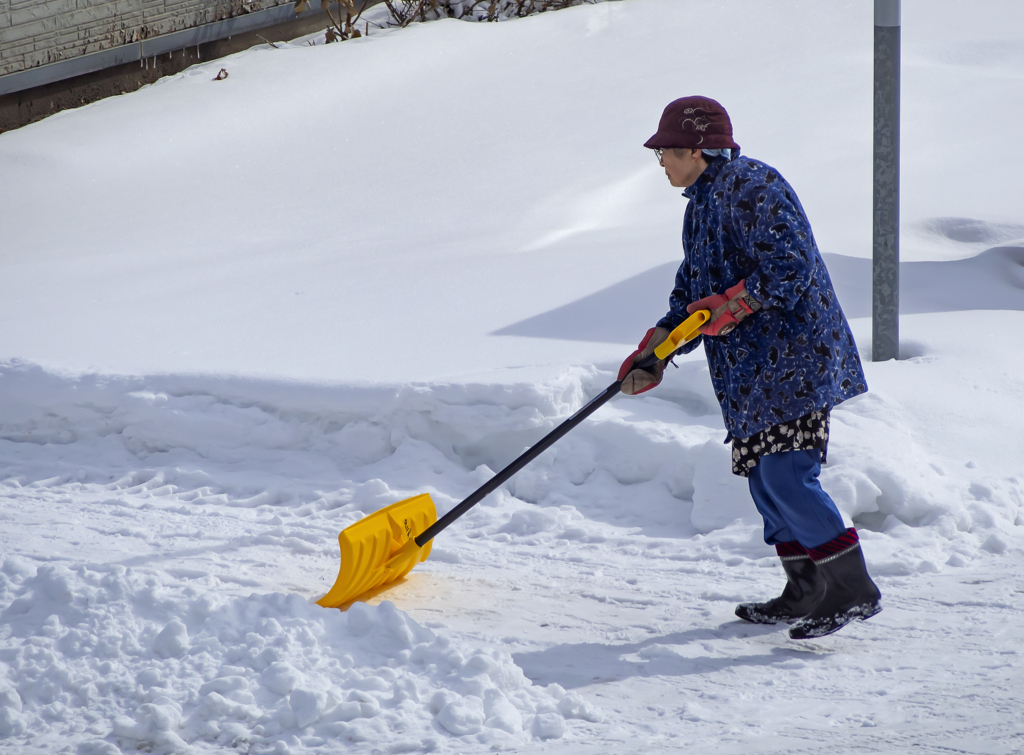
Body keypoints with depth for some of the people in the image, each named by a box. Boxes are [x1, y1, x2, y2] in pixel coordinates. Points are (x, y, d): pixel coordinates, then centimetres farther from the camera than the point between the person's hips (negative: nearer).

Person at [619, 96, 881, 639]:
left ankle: (854, 590, -11)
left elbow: (789, 267, -22)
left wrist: (728, 306, -22)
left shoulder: (753, 188, -13)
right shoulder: (703, 203, 18)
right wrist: (653, 354, 11)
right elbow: (692, 293, 21)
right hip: (752, 370, 10)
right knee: (762, 473, 11)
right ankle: (805, 594, 18)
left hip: (792, 360, -10)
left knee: (784, 475, -15)